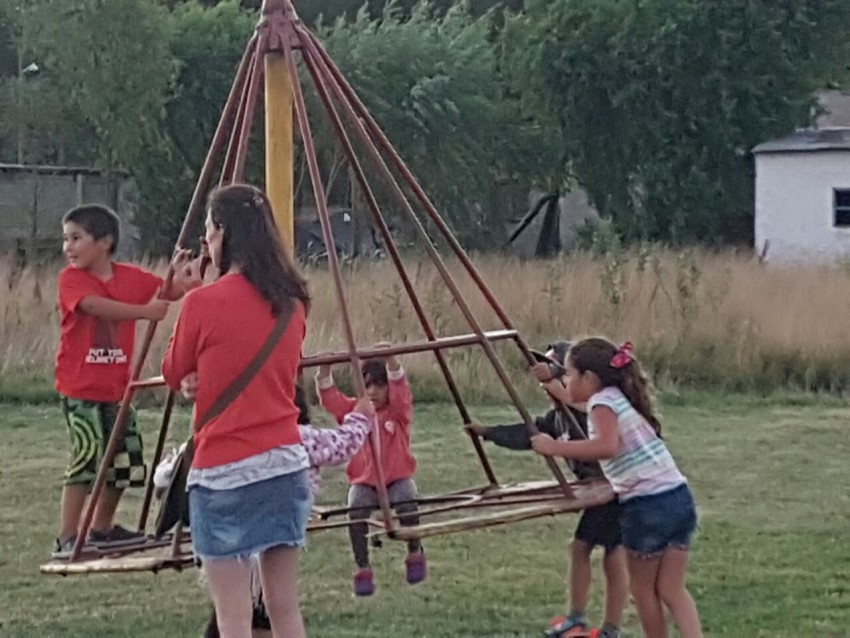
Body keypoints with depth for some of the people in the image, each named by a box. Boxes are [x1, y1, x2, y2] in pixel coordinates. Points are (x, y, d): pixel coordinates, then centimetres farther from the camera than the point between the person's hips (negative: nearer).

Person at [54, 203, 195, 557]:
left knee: (124, 461, 13)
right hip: (80, 387, -6)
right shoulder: (71, 278, -9)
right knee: (87, 458, -15)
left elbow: (169, 293, 5)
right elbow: (95, 306, -27)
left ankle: (102, 529, 31)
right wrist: (144, 311, -36)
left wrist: (178, 277, -18)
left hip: (117, 385, 6)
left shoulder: (130, 277, 4)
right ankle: (67, 539, -11)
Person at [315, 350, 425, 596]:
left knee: (407, 504, -32)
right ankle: (362, 569, -16)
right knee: (356, 513, -28)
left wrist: (390, 361, -40)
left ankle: (415, 553, -4)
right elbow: (329, 397, -7)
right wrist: (325, 371, -24)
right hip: (363, 481, 2)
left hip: (397, 477, -2)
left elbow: (399, 387, -21)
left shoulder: (398, 411, -2)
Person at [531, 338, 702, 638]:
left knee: (644, 589, 11)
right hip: (679, 499, 8)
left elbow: (607, 446, -28)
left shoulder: (603, 402, -8)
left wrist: (555, 448, -22)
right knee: (671, 590, 9)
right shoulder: (620, 398, 17)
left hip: (648, 508, -8)